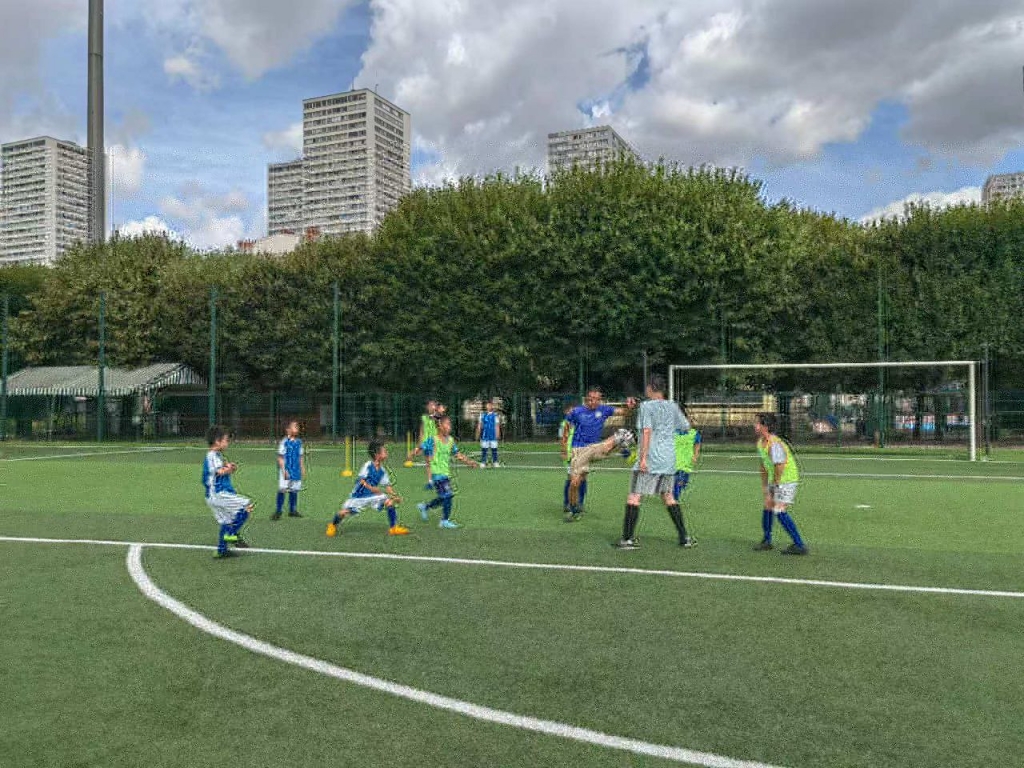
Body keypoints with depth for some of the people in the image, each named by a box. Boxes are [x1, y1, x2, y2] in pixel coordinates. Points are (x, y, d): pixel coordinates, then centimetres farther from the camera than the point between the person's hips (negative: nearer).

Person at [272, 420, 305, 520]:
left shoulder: (298, 442, 8)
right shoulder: (284, 442, -11)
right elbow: (280, 457, -11)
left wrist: (303, 468, 15)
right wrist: (284, 470, -16)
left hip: (296, 470, 6)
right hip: (286, 470, -6)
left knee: (294, 490, 11)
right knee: (282, 490, -4)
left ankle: (292, 510, 22)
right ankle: (278, 511, 4)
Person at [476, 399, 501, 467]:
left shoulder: (496, 415, 1)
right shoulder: (482, 415, 8)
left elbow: (497, 426, 1)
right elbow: (479, 425, 12)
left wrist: (497, 435, -4)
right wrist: (478, 434, 10)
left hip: (493, 435, -2)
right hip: (484, 435, 2)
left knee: (494, 449, 2)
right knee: (484, 449, 4)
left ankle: (495, 462, 10)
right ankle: (483, 463, 10)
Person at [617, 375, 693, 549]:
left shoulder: (647, 406, -7)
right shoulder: (672, 406, 9)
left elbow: (646, 431, -17)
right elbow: (686, 427, 20)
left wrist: (643, 457, -19)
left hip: (650, 460, -6)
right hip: (669, 460, 6)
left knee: (634, 496, -1)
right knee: (668, 496, 17)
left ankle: (628, 538, -3)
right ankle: (684, 537, 16)